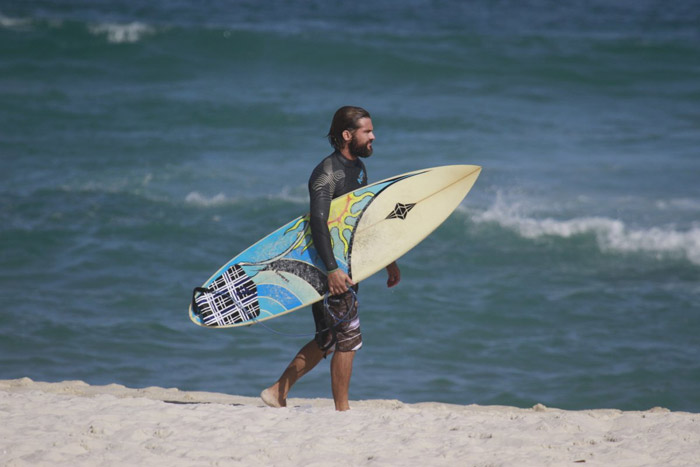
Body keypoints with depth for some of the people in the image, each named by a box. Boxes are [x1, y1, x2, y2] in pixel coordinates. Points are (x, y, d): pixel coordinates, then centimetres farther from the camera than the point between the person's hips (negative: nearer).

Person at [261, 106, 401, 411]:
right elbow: (318, 222, -25)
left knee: (329, 340, 13)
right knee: (348, 339, -5)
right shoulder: (327, 174, -15)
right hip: (329, 264, -9)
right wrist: (332, 269, -33)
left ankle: (278, 392, 20)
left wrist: (387, 260, 24)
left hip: (346, 264, 9)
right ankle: (342, 411, 5)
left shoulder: (358, 168, 14)